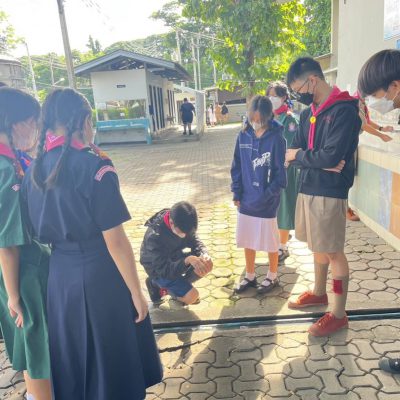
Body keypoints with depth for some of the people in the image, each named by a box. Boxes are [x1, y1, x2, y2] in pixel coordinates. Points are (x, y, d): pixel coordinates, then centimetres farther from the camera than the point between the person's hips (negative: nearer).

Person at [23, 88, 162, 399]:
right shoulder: (95, 167, -20)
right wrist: (136, 292, -10)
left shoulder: (35, 169, -1)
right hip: (100, 274, -6)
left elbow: (39, 229, 5)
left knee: (72, 354, 25)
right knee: (114, 354, 16)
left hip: (60, 272, 6)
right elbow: (115, 241, -19)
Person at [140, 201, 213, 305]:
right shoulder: (154, 236, -36)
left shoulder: (181, 224, -17)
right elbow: (164, 270, -36)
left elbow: (194, 241, -7)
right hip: (158, 270, -6)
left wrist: (204, 254, -29)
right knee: (192, 296, -18)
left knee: (207, 265, -11)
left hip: (175, 259, 7)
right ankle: (157, 285, 4)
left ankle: (181, 284, 8)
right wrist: (187, 260, -50)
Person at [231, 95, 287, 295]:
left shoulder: (276, 138, -11)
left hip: (266, 201, -4)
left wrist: (268, 195, -16)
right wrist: (236, 193, 1)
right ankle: (250, 276, 33)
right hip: (246, 199, 4)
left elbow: (280, 171, -11)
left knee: (270, 240, 11)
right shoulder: (243, 136, 2)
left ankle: (272, 276, 31)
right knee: (247, 240, 15)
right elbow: (237, 167, 6)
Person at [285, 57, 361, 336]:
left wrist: (299, 155, -8)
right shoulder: (309, 113, 11)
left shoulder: (344, 111, -14)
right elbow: (294, 153, 5)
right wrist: (320, 163, -13)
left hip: (330, 192, -8)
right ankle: (319, 293, 39)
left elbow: (331, 156, -23)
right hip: (308, 188, 8)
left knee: (333, 252, 2)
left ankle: (339, 315, 15)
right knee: (317, 247, 20)